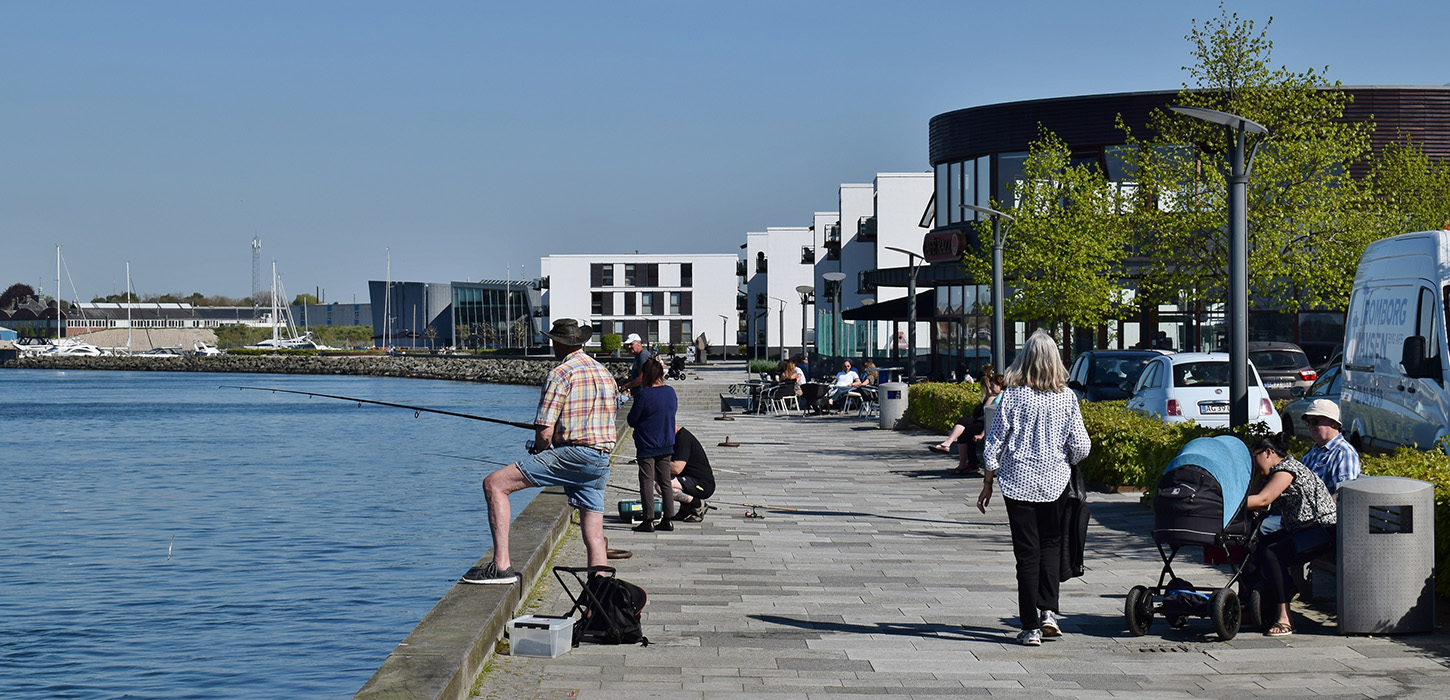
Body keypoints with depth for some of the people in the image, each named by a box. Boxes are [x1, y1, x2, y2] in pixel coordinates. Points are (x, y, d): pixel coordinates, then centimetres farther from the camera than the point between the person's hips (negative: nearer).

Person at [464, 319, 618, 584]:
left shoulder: (560, 374, -6)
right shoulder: (605, 373, 18)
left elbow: (545, 434, -11)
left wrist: (541, 453, 12)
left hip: (572, 453, -8)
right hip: (602, 460, 8)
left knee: (494, 484, -6)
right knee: (594, 537, 10)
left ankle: (501, 565, -15)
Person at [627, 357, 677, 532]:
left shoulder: (643, 395, -18)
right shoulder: (670, 392, 0)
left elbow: (632, 420, -11)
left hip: (647, 446, -6)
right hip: (666, 445, 6)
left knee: (647, 482, 1)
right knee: (665, 482, 12)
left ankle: (648, 520, -1)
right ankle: (668, 520, 13)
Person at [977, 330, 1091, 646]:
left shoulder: (1012, 395, -7)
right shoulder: (1067, 397, -3)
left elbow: (995, 442, -4)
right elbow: (1081, 446, -2)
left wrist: (988, 483, 6)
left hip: (1019, 481, -1)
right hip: (1055, 481, 1)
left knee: (1027, 552, 3)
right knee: (1051, 545, 18)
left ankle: (1031, 627, 3)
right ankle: (1048, 611, 5)